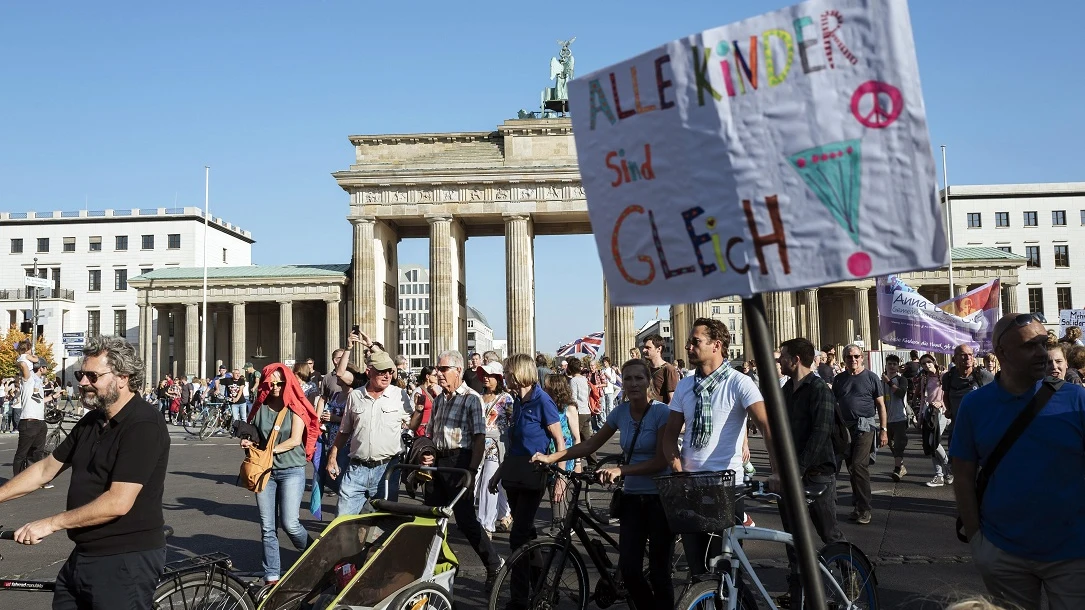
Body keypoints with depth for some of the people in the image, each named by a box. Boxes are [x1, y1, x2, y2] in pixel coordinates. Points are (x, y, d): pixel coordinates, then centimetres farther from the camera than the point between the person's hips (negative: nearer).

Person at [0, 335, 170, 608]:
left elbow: (118, 502, -24)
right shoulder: (91, 421, 10)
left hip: (126, 560, -8)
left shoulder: (144, 426, -19)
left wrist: (51, 523, -18)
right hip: (83, 556, 8)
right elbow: (45, 469, 16)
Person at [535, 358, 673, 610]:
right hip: (632, 497, 5)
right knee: (629, 569, -1)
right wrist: (551, 457, -1)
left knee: (658, 571, 0)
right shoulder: (621, 412, 4)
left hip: (659, 498, -4)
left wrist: (620, 470, -27)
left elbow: (661, 461, -16)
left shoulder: (662, 412, -12)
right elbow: (591, 444, 9)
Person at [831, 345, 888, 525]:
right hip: (845, 427, 5)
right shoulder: (839, 379, 9)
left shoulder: (871, 378, -1)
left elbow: (881, 405, 1)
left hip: (864, 427, -5)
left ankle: (864, 509, -5)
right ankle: (858, 506, 23)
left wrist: (883, 430, -4)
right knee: (852, 467, 11)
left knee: (859, 465, -14)